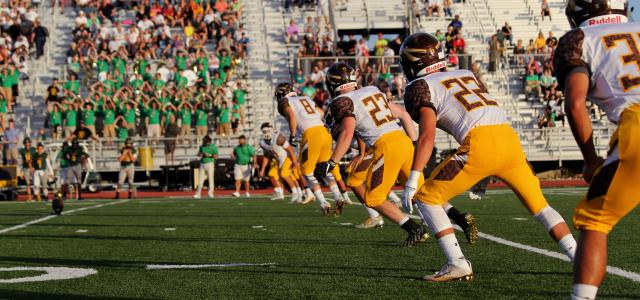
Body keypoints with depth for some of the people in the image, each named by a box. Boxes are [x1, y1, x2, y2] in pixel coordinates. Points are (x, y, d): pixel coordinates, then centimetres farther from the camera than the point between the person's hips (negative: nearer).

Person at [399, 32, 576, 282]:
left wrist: (412, 181, -7)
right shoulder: (466, 75, 29)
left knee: (427, 198, 7)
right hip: (510, 138, 6)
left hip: (480, 145, -6)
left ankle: (458, 264, -2)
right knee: (539, 204, 19)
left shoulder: (421, 87, 9)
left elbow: (427, 135, -4)